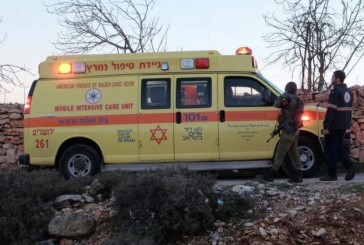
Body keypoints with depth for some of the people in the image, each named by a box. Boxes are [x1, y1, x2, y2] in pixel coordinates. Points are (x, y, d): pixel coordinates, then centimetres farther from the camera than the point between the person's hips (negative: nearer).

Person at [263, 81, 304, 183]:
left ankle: (272, 174, -1)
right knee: (294, 153, 12)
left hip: (288, 131, -9)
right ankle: (297, 175, 14)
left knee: (280, 153, -5)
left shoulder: (290, 99, -15)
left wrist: (282, 96, -5)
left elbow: (276, 104, -18)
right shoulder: (298, 101, 14)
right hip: (294, 131, 9)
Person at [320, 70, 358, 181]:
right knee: (339, 147, 17)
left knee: (331, 149, -1)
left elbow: (331, 110, -20)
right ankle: (350, 166, 2)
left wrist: (326, 126, -20)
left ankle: (331, 174, 3)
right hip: (343, 125, 9)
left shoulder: (335, 91, -15)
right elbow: (348, 109, 19)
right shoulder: (348, 92, 14)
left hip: (334, 125, -9)